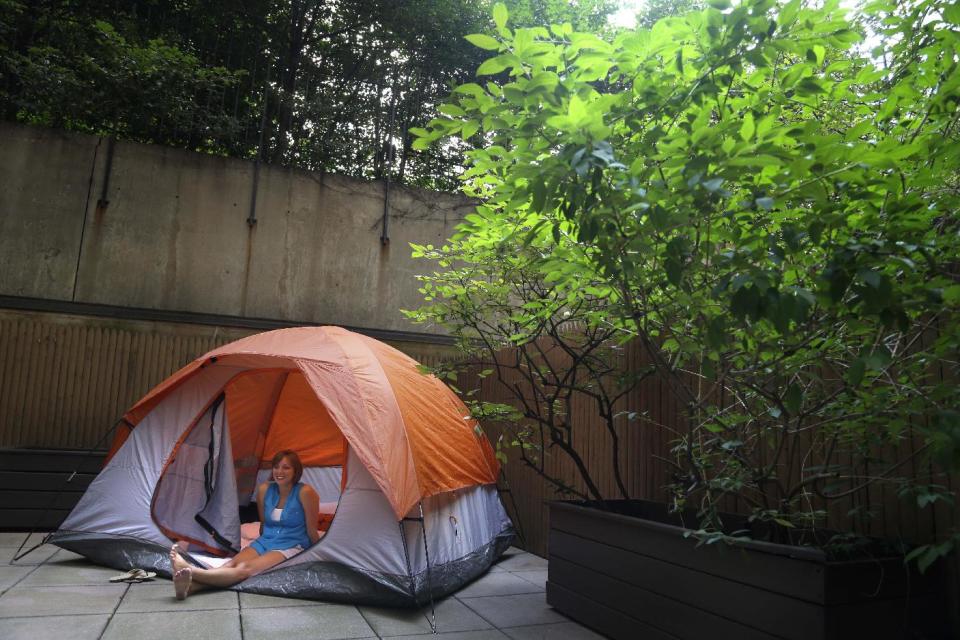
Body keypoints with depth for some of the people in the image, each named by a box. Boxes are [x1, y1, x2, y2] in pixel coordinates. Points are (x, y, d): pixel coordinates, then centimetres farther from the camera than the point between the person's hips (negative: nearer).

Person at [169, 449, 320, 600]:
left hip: (290, 548, -6)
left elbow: (312, 531, -4)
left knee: (245, 569, -33)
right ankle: (189, 586, -54)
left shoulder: (305, 492, -13)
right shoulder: (264, 489, 5)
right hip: (264, 542, 6)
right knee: (232, 563, -28)